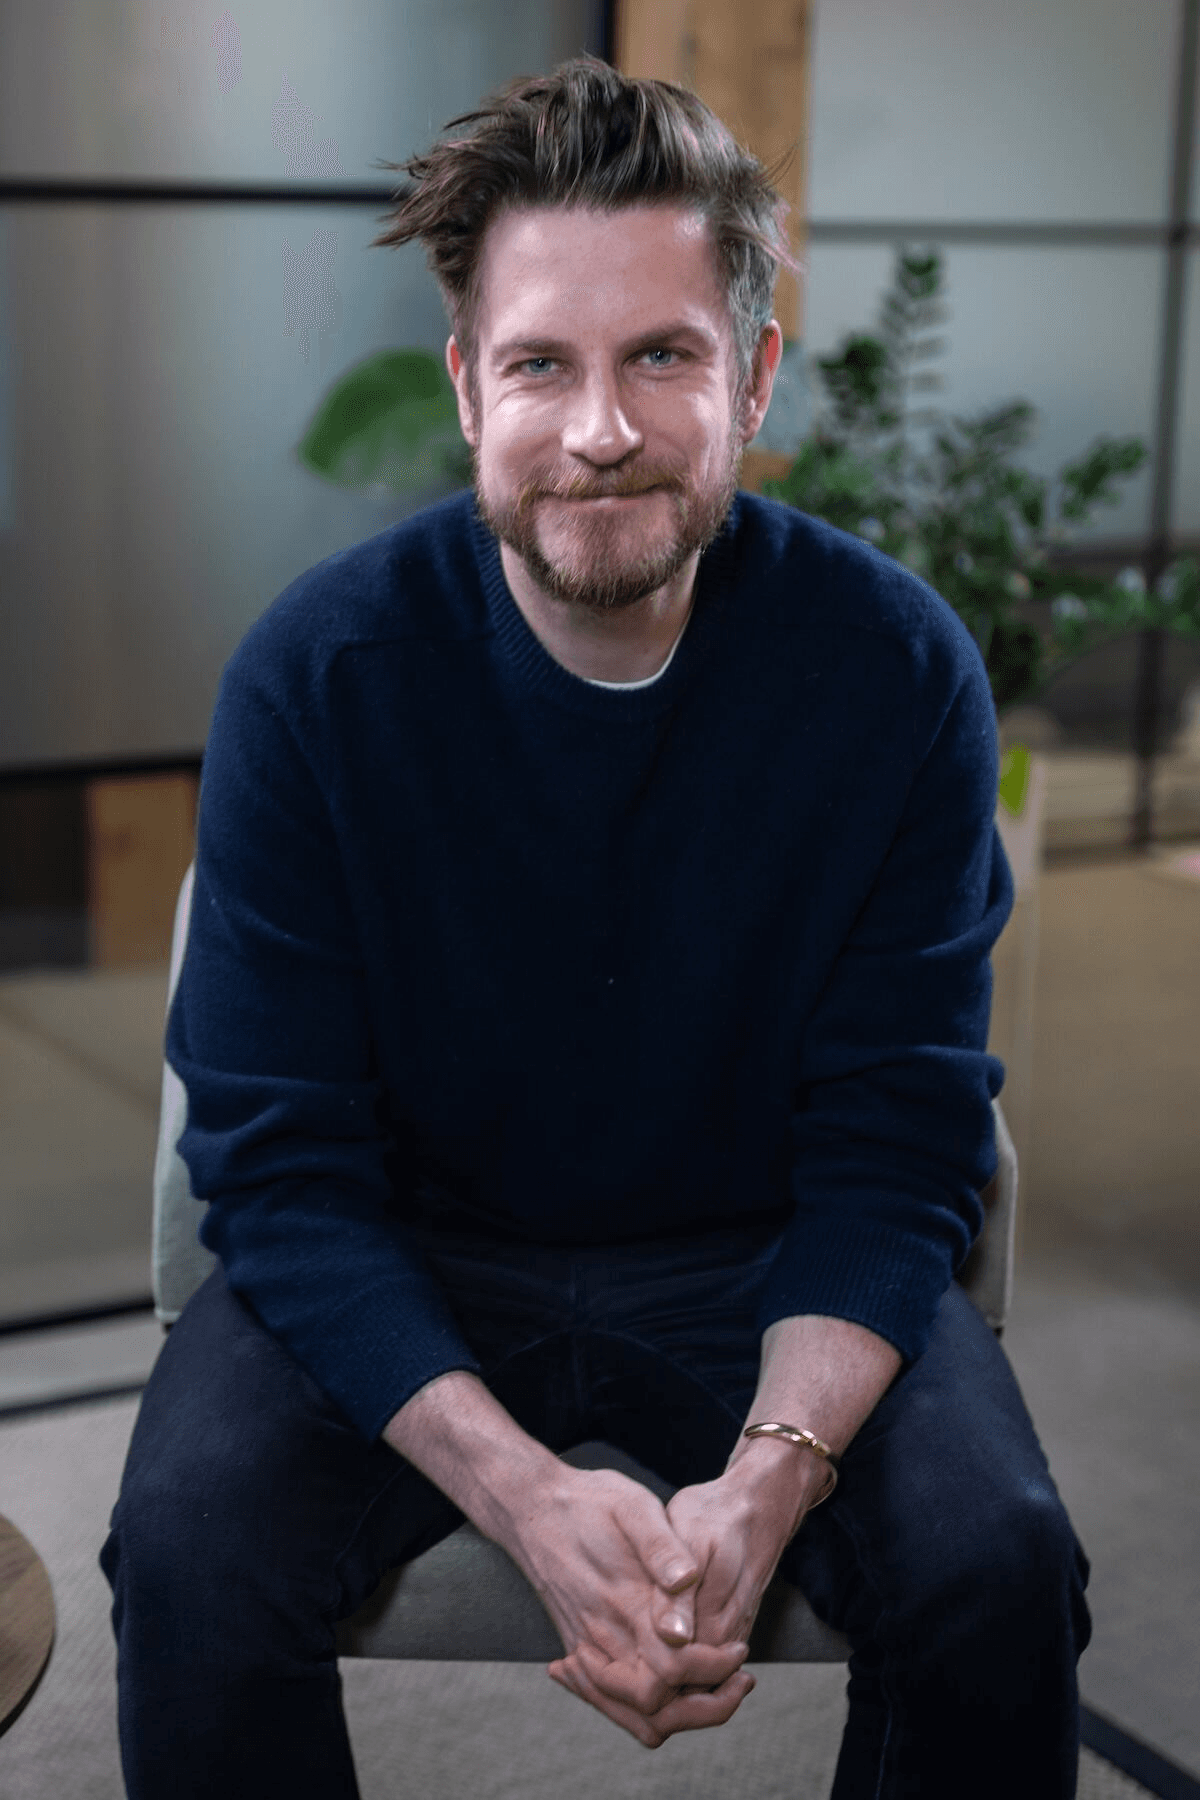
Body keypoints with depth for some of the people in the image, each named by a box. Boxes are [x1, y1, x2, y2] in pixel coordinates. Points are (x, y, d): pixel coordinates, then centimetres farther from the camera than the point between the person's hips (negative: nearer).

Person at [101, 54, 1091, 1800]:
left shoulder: (899, 666, -14)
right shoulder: (313, 674, -16)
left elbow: (897, 1144, -11)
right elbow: (281, 1163, -15)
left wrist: (771, 1473, -30)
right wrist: (527, 1497, -30)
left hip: (763, 1260, 1)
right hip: (402, 1268, 0)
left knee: (997, 1571, -24)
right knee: (191, 1555, -26)